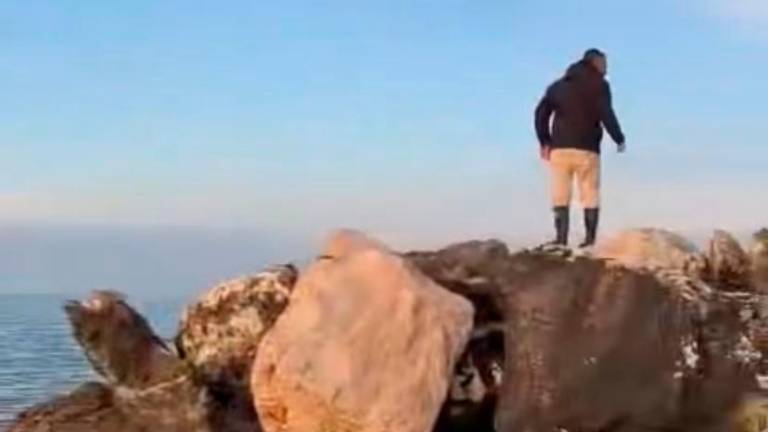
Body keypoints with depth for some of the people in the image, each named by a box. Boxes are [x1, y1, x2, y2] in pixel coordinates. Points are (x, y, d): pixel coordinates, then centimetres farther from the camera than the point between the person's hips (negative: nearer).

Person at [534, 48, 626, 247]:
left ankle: (561, 238, -2)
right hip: (586, 149, -3)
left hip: (559, 148, 4)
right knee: (590, 196, 4)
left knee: (560, 196, 5)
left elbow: (541, 112, 9)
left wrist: (544, 141, 13)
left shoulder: (558, 85, 18)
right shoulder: (599, 84, 2)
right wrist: (619, 139, 2)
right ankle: (590, 240, -1)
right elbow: (606, 114, -9)